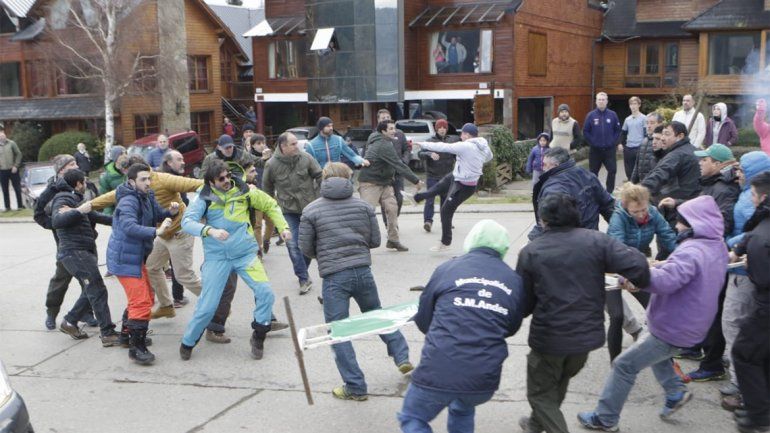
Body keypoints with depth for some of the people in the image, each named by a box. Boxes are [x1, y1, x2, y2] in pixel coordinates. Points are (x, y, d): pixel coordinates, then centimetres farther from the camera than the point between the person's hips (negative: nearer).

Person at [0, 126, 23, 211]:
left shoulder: (11, 143, -1)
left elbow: (18, 154, -1)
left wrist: (16, 166, -7)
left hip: (13, 170, -2)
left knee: (17, 188, 1)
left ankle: (20, 205, 9)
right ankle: (7, 206, 13)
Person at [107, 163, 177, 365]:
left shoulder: (147, 197, 8)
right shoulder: (128, 201, -22)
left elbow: (158, 214, 16)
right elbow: (129, 226, -36)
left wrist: (171, 211, -6)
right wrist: (156, 232, -45)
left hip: (137, 257, 10)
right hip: (125, 258, -10)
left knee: (146, 297, 23)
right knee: (141, 301, -14)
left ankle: (127, 333, 39)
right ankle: (136, 348, -9)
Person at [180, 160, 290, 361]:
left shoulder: (243, 190, 0)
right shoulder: (204, 198, -6)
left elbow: (270, 205, 13)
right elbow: (187, 222, -19)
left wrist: (283, 227, 2)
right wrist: (211, 230, -35)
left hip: (245, 253, 2)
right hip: (217, 257, -2)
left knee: (265, 293, -13)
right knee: (207, 306, -3)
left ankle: (258, 337, 10)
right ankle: (188, 343, 23)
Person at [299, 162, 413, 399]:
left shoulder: (311, 210, -2)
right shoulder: (363, 206, 4)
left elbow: (306, 247, 1)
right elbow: (375, 240, 7)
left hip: (334, 277, -3)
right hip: (363, 271, 3)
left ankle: (355, 387, 7)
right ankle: (402, 357, 28)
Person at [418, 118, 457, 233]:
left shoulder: (452, 140, 5)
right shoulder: (430, 141, -3)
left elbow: (457, 155, 13)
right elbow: (420, 153, -13)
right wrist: (430, 154, -32)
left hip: (447, 176, 3)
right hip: (432, 176, -3)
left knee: (446, 198, 11)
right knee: (430, 198, -11)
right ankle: (427, 221, -11)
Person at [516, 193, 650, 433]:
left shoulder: (530, 252, -8)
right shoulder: (596, 240, -6)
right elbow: (637, 265, -15)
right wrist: (641, 283, 6)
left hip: (549, 336, -4)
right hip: (588, 333, 4)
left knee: (541, 393, 17)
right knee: (559, 383, 30)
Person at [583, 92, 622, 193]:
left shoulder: (612, 115, 0)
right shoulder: (591, 115, -3)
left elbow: (617, 130, 6)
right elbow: (585, 131, 1)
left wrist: (613, 141, -3)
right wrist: (592, 142, -4)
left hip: (609, 149, 0)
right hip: (595, 150, 0)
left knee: (612, 170, -3)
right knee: (593, 172, 8)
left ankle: (609, 191, 11)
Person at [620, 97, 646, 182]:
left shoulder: (643, 118, -3)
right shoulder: (627, 119, 13)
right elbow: (623, 133, 19)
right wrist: (621, 143, 7)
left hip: (639, 148, -5)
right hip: (628, 148, 5)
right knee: (629, 171, 9)